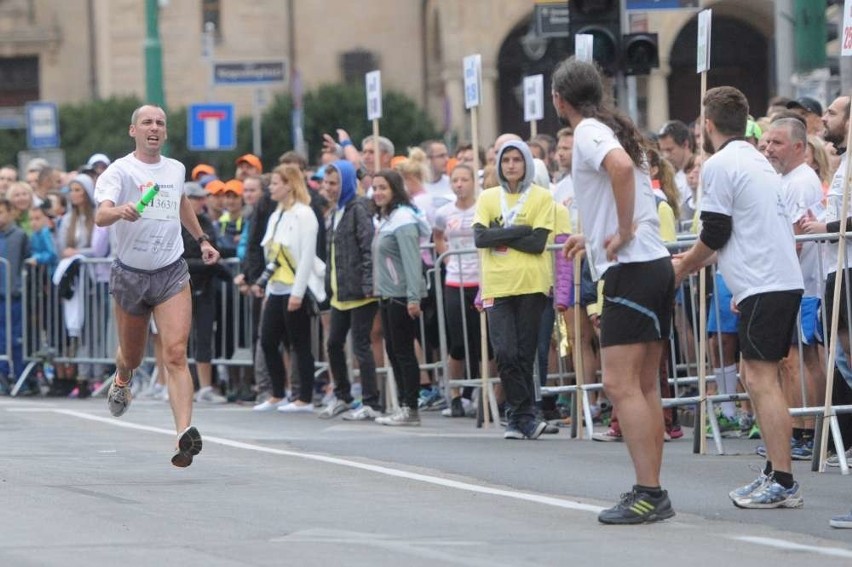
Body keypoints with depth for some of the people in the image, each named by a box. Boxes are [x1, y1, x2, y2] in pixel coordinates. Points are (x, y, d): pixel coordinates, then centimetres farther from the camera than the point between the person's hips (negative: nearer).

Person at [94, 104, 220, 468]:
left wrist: (201, 239, 34)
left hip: (172, 274, 2)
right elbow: (100, 216, -27)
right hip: (130, 274, -2)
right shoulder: (120, 171, -9)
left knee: (175, 354, -15)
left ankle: (185, 433, -26)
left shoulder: (176, 169, 8)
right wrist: (120, 211, -48)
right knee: (132, 356, 14)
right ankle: (121, 381, 52)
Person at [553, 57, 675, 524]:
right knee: (644, 386, 11)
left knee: (620, 385, -11)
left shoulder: (589, 132, -8)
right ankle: (652, 494, 12)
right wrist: (593, 236, 37)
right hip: (655, 264, 10)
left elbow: (621, 166, -30)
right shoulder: (613, 130, 19)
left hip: (631, 270, -10)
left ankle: (648, 493, -16)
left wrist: (624, 233, -21)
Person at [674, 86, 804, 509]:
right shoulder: (756, 161, 20)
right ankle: (775, 474, 15)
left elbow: (715, 233, -9)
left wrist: (683, 268, 7)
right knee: (759, 379, 14)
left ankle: (783, 482, -14)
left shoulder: (719, 165, -8)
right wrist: (696, 259, 33)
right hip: (786, 280, 9)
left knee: (762, 379, -10)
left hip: (762, 285, -9)